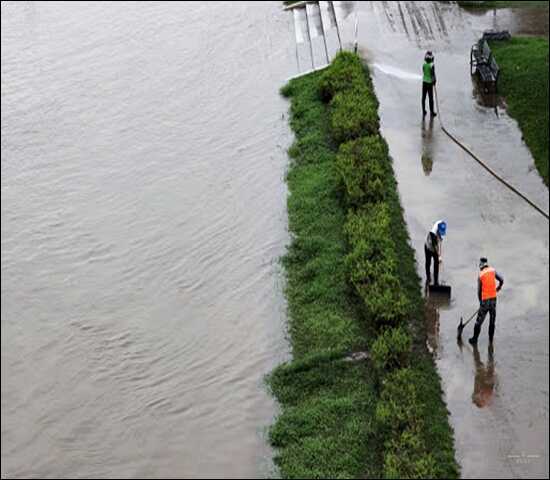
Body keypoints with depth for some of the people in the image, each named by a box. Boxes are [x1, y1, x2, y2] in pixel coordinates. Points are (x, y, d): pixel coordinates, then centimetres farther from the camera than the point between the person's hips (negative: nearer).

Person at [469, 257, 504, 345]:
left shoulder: (480, 275, -5)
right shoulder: (493, 270, 1)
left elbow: (479, 291, -3)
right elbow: (501, 280, -7)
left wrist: (481, 302, 12)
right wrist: (498, 288, 16)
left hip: (485, 300, -3)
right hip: (493, 299, 3)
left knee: (479, 321, 7)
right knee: (492, 321, 14)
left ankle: (474, 339, 14)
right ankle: (491, 340, 19)